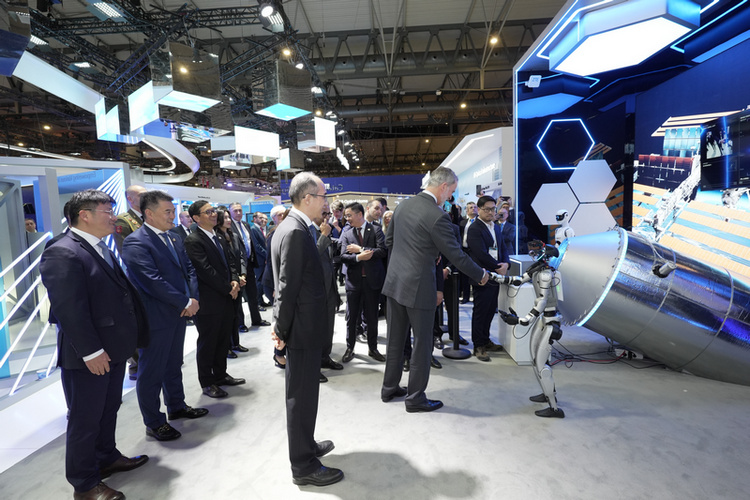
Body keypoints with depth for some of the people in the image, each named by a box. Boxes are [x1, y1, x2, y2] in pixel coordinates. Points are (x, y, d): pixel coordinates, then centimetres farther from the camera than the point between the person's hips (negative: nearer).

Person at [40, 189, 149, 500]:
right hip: (88, 356, -9)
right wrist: (91, 352, -22)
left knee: (109, 409, 23)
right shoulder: (62, 253, -19)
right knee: (85, 419, 7)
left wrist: (129, 339, 13)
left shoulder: (100, 248, 11)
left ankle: (106, 458, 42)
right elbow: (68, 309, -23)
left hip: (113, 349, 9)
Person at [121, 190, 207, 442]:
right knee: (151, 371, 7)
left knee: (174, 365, 22)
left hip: (178, 313, 8)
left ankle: (177, 406, 38)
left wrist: (193, 298, -5)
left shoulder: (174, 238, 10)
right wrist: (186, 302, -18)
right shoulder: (135, 242, -16)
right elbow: (153, 281, -23)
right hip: (155, 317, -8)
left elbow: (189, 269, 11)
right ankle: (154, 422, 21)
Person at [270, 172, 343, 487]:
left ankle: (306, 445, 39)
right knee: (302, 394, 3)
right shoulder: (296, 231, -21)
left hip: (302, 324, 10)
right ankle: (303, 466, 20)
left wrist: (282, 326, 15)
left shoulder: (292, 227, 11)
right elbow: (287, 286, -21)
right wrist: (282, 329, -14)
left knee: (303, 392, 21)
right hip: (303, 326, -10)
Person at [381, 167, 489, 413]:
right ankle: (415, 398, 20)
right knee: (422, 343, 8)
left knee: (395, 339, 18)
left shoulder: (402, 205, 5)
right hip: (418, 287, -7)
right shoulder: (437, 216, -18)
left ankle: (389, 388, 32)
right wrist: (480, 275, 2)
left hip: (395, 282, 8)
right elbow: (456, 255, -13)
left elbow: (389, 240, 14)